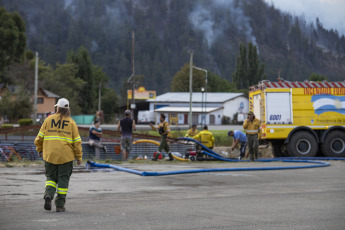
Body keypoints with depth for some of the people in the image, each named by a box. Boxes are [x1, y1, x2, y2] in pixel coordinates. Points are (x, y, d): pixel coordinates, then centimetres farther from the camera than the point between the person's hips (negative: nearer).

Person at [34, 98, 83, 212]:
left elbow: (40, 137, 5)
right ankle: (60, 205, 6)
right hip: (66, 156, -1)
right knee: (63, 179, 7)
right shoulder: (71, 122, 2)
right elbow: (77, 141, 0)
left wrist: (39, 149, 21)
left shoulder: (49, 119, 3)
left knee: (51, 177, 14)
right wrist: (79, 157, 7)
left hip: (50, 155, 1)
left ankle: (48, 194, -13)